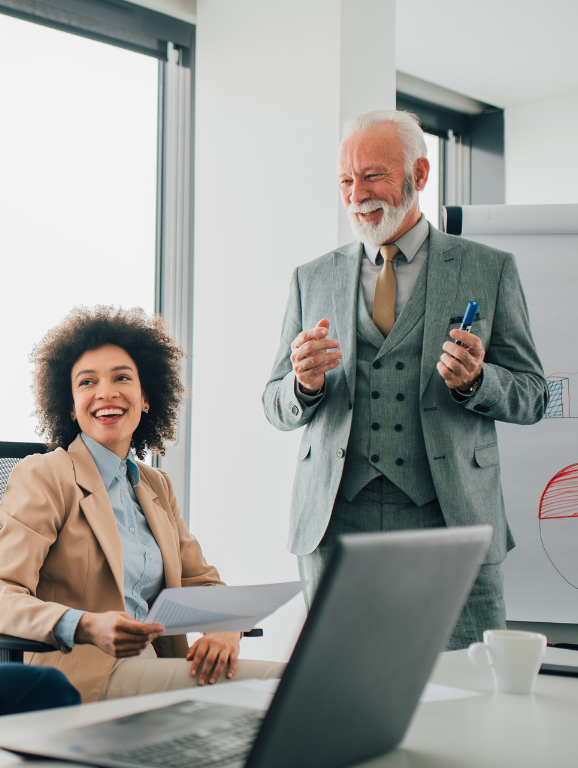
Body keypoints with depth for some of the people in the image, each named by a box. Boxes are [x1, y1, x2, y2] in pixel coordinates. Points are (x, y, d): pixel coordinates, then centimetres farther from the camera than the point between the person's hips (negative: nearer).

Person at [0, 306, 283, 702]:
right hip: (83, 674, -7)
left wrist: (224, 626, -4)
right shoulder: (43, 477, -2)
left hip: (157, 664, 7)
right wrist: (85, 627, -30)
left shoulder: (158, 487, 20)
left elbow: (202, 581, 20)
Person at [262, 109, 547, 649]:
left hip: (448, 521, -1)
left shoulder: (490, 270, 8)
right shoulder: (312, 279, 14)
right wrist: (305, 384, -9)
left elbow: (532, 396, 8)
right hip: (335, 523, 2)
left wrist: (475, 381, -13)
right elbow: (276, 408, 14)